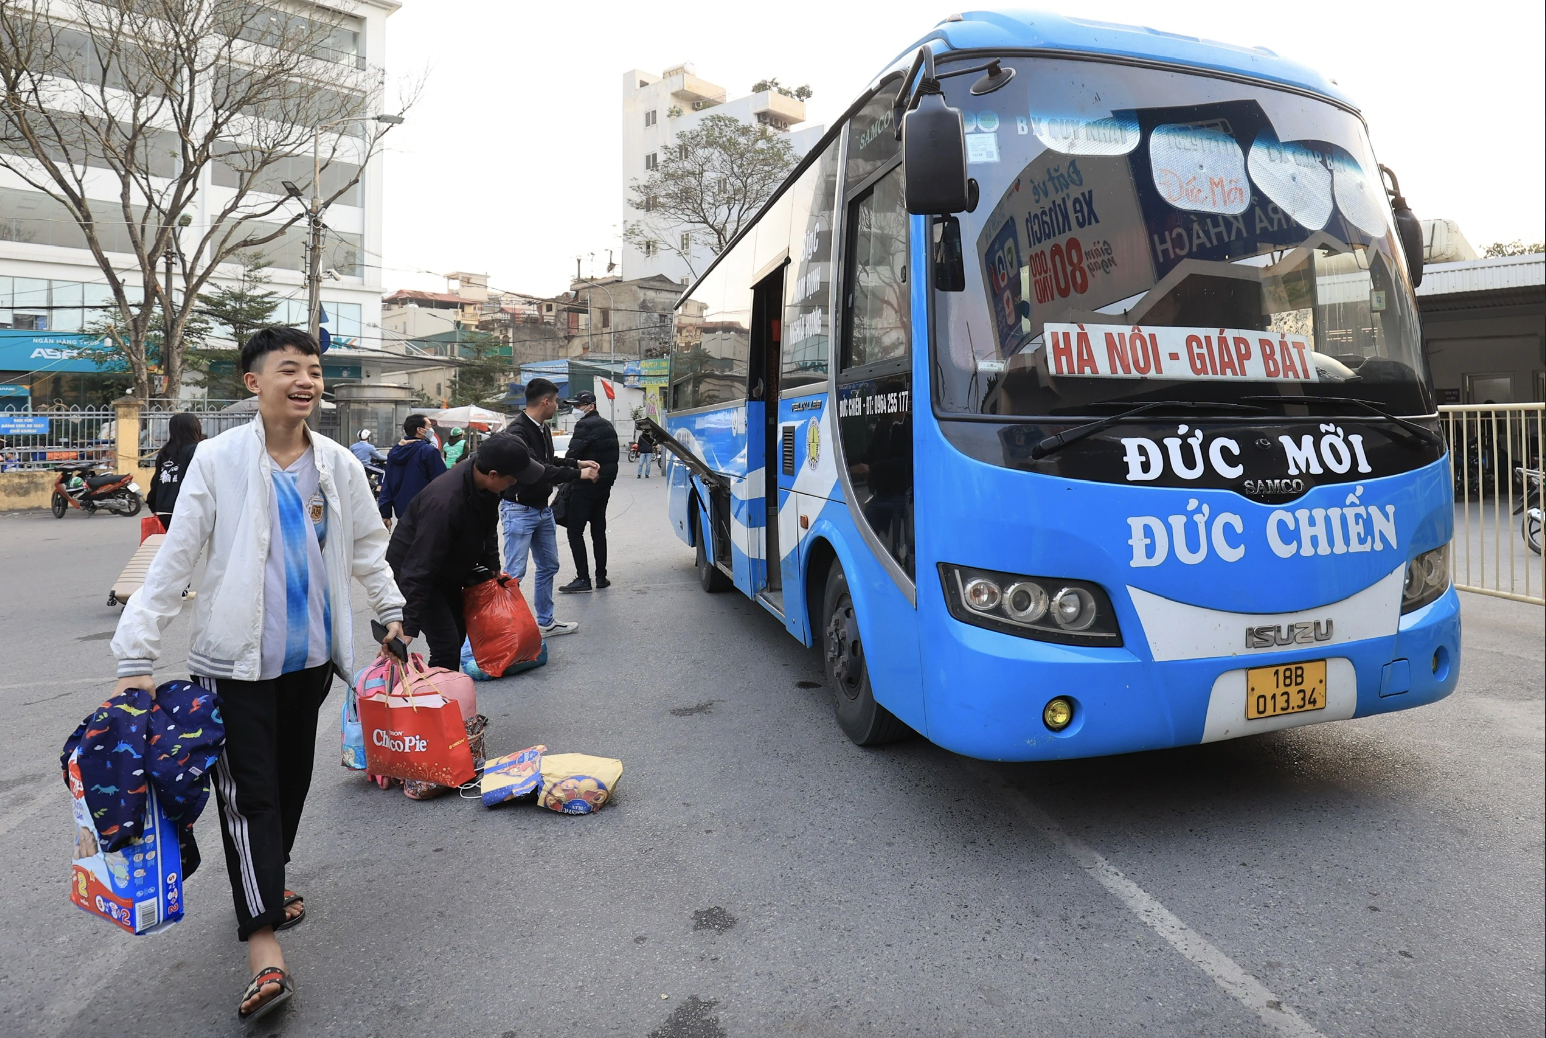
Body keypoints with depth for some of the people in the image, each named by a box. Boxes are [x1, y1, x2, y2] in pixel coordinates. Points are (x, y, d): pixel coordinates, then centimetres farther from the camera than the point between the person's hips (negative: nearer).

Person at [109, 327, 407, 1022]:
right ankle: (263, 948, 3)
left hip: (310, 656, 4)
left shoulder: (338, 465, 1)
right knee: (248, 790, -3)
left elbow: (366, 546, 13)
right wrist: (135, 657, -11)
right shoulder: (219, 460, -9)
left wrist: (392, 612, 13)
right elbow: (174, 559, -9)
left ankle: (266, 884, 40)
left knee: (292, 779, 17)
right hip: (236, 659, -4)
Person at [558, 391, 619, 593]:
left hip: (586, 485, -9)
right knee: (598, 530, 14)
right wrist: (607, 477, 15)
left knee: (575, 532, -4)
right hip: (604, 484, 9)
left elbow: (572, 454, -20)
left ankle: (583, 578, -6)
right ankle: (601, 577, 16)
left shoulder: (585, 425, -14)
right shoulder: (607, 426, 15)